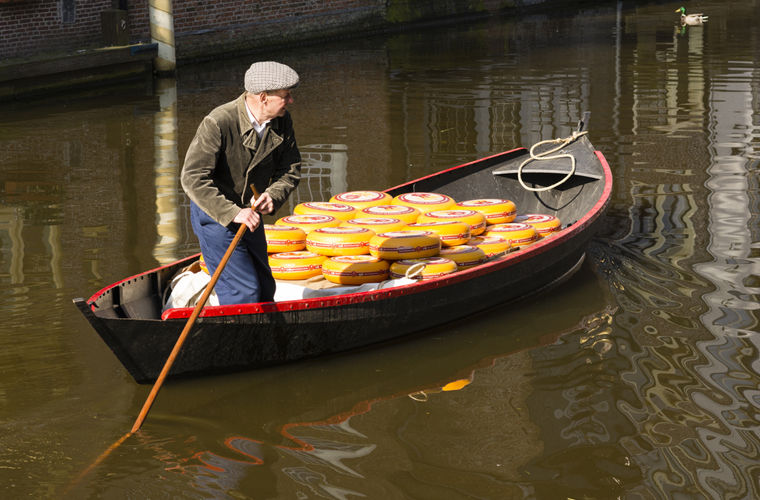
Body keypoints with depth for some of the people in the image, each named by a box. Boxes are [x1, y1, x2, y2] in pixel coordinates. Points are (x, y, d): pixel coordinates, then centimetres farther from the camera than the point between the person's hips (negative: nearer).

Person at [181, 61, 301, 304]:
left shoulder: (282, 121, -6)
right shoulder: (218, 123, -27)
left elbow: (291, 168, 4)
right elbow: (193, 178, -29)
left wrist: (273, 195, -18)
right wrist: (232, 213, -36)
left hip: (250, 213, 7)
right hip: (214, 213, -7)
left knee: (264, 289, 16)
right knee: (244, 291, -12)